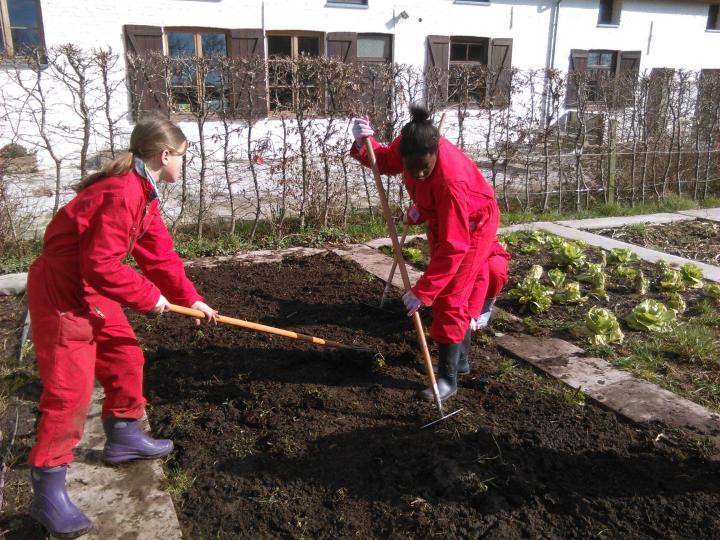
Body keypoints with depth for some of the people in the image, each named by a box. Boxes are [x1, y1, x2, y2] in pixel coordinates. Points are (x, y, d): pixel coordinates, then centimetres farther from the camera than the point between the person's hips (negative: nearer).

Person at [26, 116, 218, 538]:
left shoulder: (143, 192, 7)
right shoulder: (123, 193, -26)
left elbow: (160, 253, 10)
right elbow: (101, 264, -29)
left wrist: (191, 299, 8)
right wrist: (149, 297, -18)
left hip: (93, 291, 10)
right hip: (62, 294, -10)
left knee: (126, 358, 18)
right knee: (71, 390, -7)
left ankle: (123, 437, 37)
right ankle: (48, 491, 5)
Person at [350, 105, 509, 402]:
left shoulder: (451, 179, -42)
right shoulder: (408, 146, -24)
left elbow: (453, 246, -39)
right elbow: (385, 161, 0)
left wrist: (422, 291, -38)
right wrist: (363, 143, -22)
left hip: (473, 225, -7)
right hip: (442, 220, 8)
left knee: (449, 299, -7)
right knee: (458, 291, 19)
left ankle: (448, 378, 8)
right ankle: (461, 359, 37)